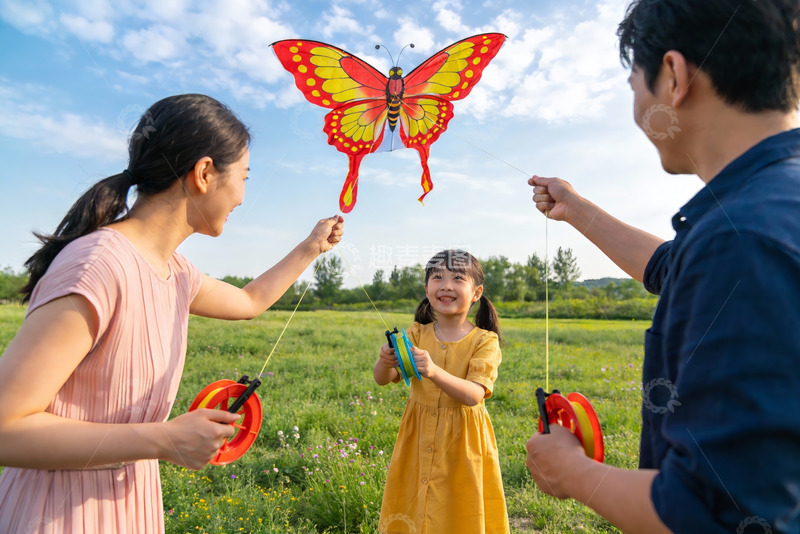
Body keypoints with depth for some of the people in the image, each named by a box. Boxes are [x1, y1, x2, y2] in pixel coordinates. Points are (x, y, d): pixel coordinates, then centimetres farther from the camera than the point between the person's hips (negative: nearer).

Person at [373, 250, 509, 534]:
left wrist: (434, 372, -38)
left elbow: (473, 396, -22)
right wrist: (385, 361, -29)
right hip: (419, 439, 3)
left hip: (462, 443, -2)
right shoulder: (417, 334, -2)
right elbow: (382, 380, -6)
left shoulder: (484, 341, -10)